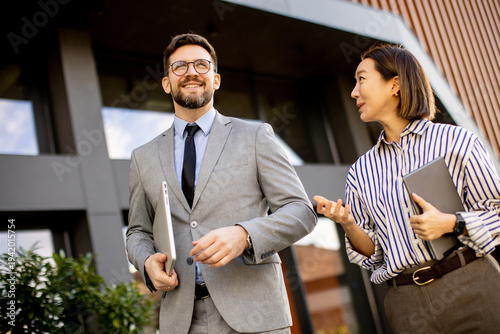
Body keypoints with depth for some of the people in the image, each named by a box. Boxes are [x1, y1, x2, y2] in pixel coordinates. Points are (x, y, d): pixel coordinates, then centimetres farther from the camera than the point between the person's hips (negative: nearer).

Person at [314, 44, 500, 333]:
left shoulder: (457, 141, -1)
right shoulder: (361, 171, 9)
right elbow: (374, 255, 9)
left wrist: (453, 223, -17)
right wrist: (348, 225, -9)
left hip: (472, 287, -2)